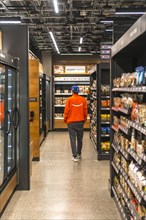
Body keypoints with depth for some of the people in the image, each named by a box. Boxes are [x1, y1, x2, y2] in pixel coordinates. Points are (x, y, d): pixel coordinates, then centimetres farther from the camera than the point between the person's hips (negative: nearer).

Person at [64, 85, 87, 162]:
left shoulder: (69, 99, -7)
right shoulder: (83, 100, -1)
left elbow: (66, 111, -5)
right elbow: (85, 111, 3)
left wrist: (65, 120, 9)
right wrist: (84, 120, 17)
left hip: (71, 122, -2)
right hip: (80, 122, 3)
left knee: (73, 139, 0)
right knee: (80, 139, 14)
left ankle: (75, 156, -3)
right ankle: (79, 154, 26)